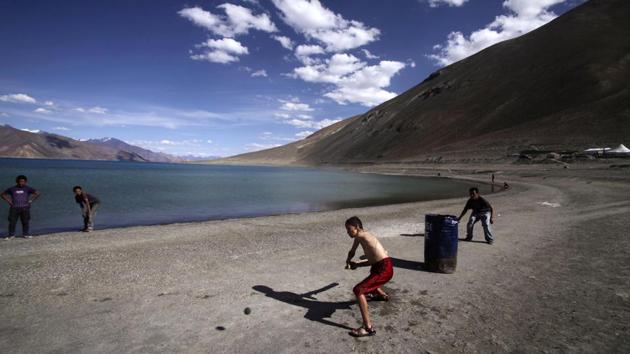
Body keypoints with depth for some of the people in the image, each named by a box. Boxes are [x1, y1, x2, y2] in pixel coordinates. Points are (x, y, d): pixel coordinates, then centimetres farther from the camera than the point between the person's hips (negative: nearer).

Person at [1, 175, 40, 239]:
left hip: (25, 208, -1)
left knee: (25, 222, 1)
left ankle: (25, 234, 10)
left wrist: (31, 201, 0)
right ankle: (11, 235, 12)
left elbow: (37, 193, 5)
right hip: (14, 208, 1)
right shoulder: (12, 189, 5)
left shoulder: (27, 189, 3)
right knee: (12, 222, 0)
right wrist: (9, 201, 5)